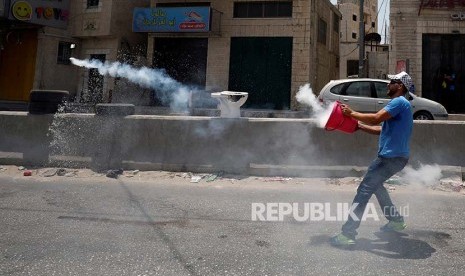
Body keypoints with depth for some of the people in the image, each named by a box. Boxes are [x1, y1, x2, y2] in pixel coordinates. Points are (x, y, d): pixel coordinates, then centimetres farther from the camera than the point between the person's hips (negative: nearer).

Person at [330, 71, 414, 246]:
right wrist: (359, 125, 10)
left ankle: (347, 234, -15)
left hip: (392, 157, -11)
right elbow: (381, 129, 19)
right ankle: (396, 221, 34)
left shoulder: (399, 102, -13)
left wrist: (352, 113, -15)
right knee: (374, 184, 26)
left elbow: (376, 118, -26)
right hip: (392, 156, 11)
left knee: (365, 190, -14)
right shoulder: (399, 103, 20)